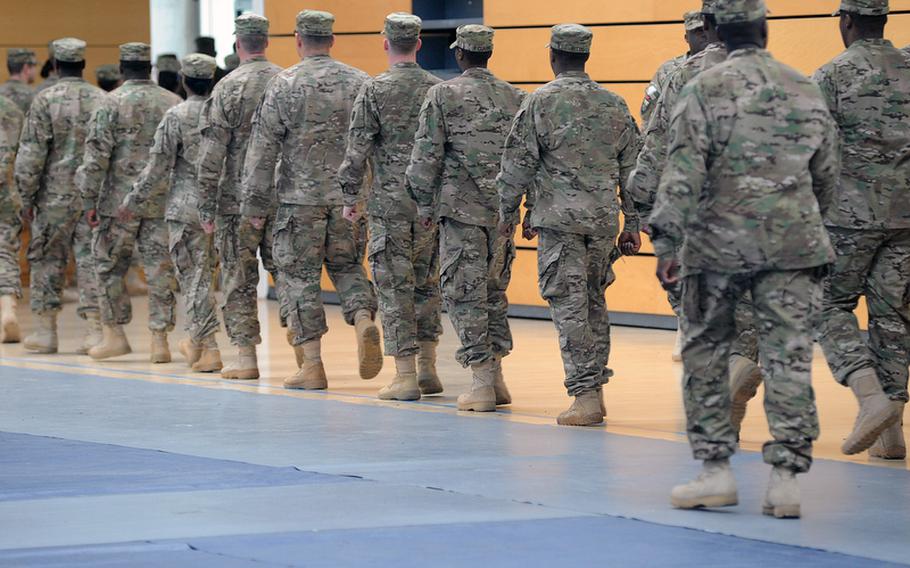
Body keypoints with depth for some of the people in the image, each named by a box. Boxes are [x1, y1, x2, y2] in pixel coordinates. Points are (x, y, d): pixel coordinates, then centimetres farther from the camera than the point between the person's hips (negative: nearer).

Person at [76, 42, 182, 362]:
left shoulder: (112, 104, -7)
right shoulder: (174, 104, 5)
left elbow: (97, 156, -9)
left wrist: (89, 200, -3)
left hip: (120, 200, -3)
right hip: (164, 202, 3)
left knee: (109, 266, 10)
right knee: (160, 269, 4)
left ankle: (115, 334, 12)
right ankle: (160, 339, 3)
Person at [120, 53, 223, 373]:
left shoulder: (177, 116, -8)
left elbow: (158, 165, -8)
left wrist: (133, 202, 2)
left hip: (187, 206, -4)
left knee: (194, 276, 0)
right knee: (204, 272, 16)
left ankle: (208, 348, -6)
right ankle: (195, 341, 25)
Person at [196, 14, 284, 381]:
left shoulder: (228, 88, -8)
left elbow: (212, 155, -10)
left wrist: (206, 207, -5)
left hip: (238, 200, -3)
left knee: (239, 281, 5)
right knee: (285, 269, 9)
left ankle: (246, 357, 5)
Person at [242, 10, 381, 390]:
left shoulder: (285, 84, -6)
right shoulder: (360, 83, 3)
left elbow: (263, 148, -6)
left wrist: (255, 203, 0)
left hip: (300, 198, -3)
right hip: (348, 198, 3)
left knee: (301, 276, 4)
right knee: (346, 266, 17)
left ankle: (313, 365, 3)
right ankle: (364, 320, -11)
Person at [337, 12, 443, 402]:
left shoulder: (374, 91, -8)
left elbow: (357, 150, -9)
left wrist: (350, 197, 1)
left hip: (389, 203, -4)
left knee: (395, 287, -1)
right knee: (427, 284, 16)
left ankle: (406, 376, -3)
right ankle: (427, 368, 16)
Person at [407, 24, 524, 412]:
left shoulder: (443, 95, -5)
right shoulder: (514, 97, 8)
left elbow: (427, 155, -7)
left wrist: (424, 205, 3)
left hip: (461, 208, -5)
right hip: (503, 209, 5)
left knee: (464, 294, -1)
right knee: (494, 291, 16)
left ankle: (482, 384, -5)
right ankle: (496, 378, 17)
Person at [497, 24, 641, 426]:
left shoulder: (540, 102, -5)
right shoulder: (614, 105, 9)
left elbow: (518, 163, -5)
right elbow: (632, 167, 11)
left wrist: (508, 212, 7)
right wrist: (632, 222, 16)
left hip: (559, 219, -5)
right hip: (604, 220, 5)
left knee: (569, 304, -4)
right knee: (594, 301, 15)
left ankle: (585, 396, -11)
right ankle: (594, 390, 17)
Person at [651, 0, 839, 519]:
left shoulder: (705, 90, -5)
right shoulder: (806, 91, 8)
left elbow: (684, 173, -12)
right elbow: (827, 175, 15)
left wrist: (667, 243, -10)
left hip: (720, 241, -2)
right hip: (792, 241, 3)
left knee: (706, 352, 11)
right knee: (789, 357, 2)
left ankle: (717, 471, 10)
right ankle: (787, 477, -2)